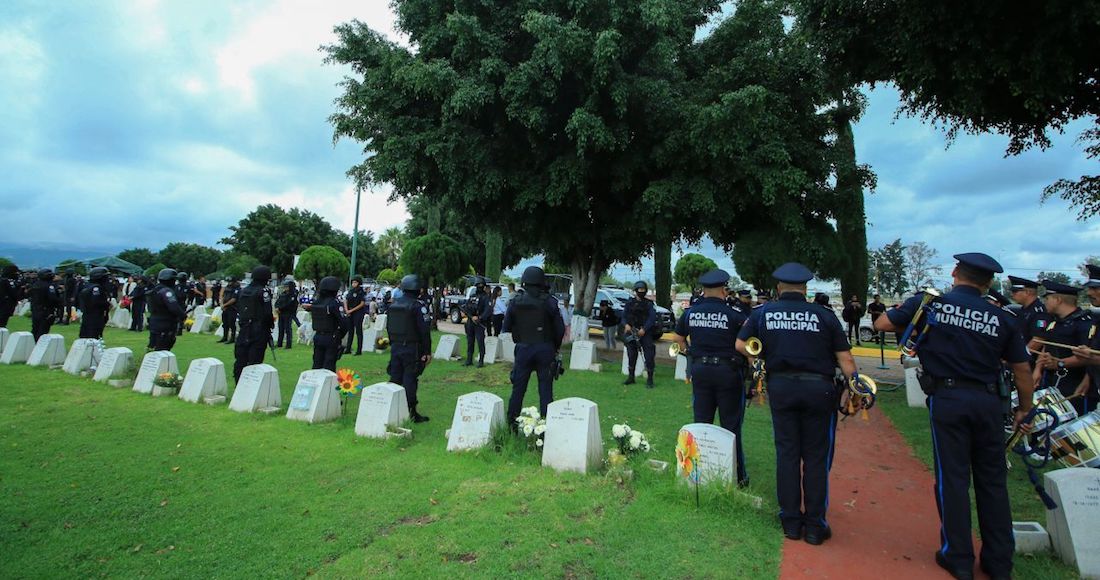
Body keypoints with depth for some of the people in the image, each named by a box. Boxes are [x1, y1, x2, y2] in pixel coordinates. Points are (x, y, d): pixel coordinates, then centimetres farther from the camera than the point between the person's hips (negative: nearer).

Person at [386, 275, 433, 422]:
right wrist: (427, 352, -9)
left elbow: (388, 327, 16)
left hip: (395, 348, 6)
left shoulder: (393, 305, 9)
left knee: (395, 378, 12)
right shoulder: (418, 307, -14)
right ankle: (411, 412, 3)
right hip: (412, 349, -6)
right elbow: (425, 331, -15)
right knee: (410, 380, -2)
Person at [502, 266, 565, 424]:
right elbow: (560, 328, -6)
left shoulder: (515, 301, -1)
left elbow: (506, 327, 6)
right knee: (545, 390, 5)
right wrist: (555, 347, 11)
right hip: (545, 349, -2)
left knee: (518, 389, 11)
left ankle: (511, 423, 18)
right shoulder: (549, 301, -8)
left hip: (523, 349, 2)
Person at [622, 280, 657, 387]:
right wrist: (627, 324, -12)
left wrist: (644, 329, -19)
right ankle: (630, 377, 21)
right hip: (632, 332, 3)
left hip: (645, 333, -3)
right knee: (631, 356, 10)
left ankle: (649, 379, -1)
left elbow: (652, 317, -9)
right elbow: (624, 314, 7)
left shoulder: (648, 304, 1)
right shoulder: (630, 302, 9)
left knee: (649, 356, -7)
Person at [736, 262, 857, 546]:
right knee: (816, 456, 8)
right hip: (818, 387, -1)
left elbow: (741, 345, 6)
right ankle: (815, 526, 15)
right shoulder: (824, 315, -3)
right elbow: (845, 358, -4)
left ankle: (791, 521, 19)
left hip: (781, 387, 1)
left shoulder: (763, 312, 1)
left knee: (787, 453, 11)